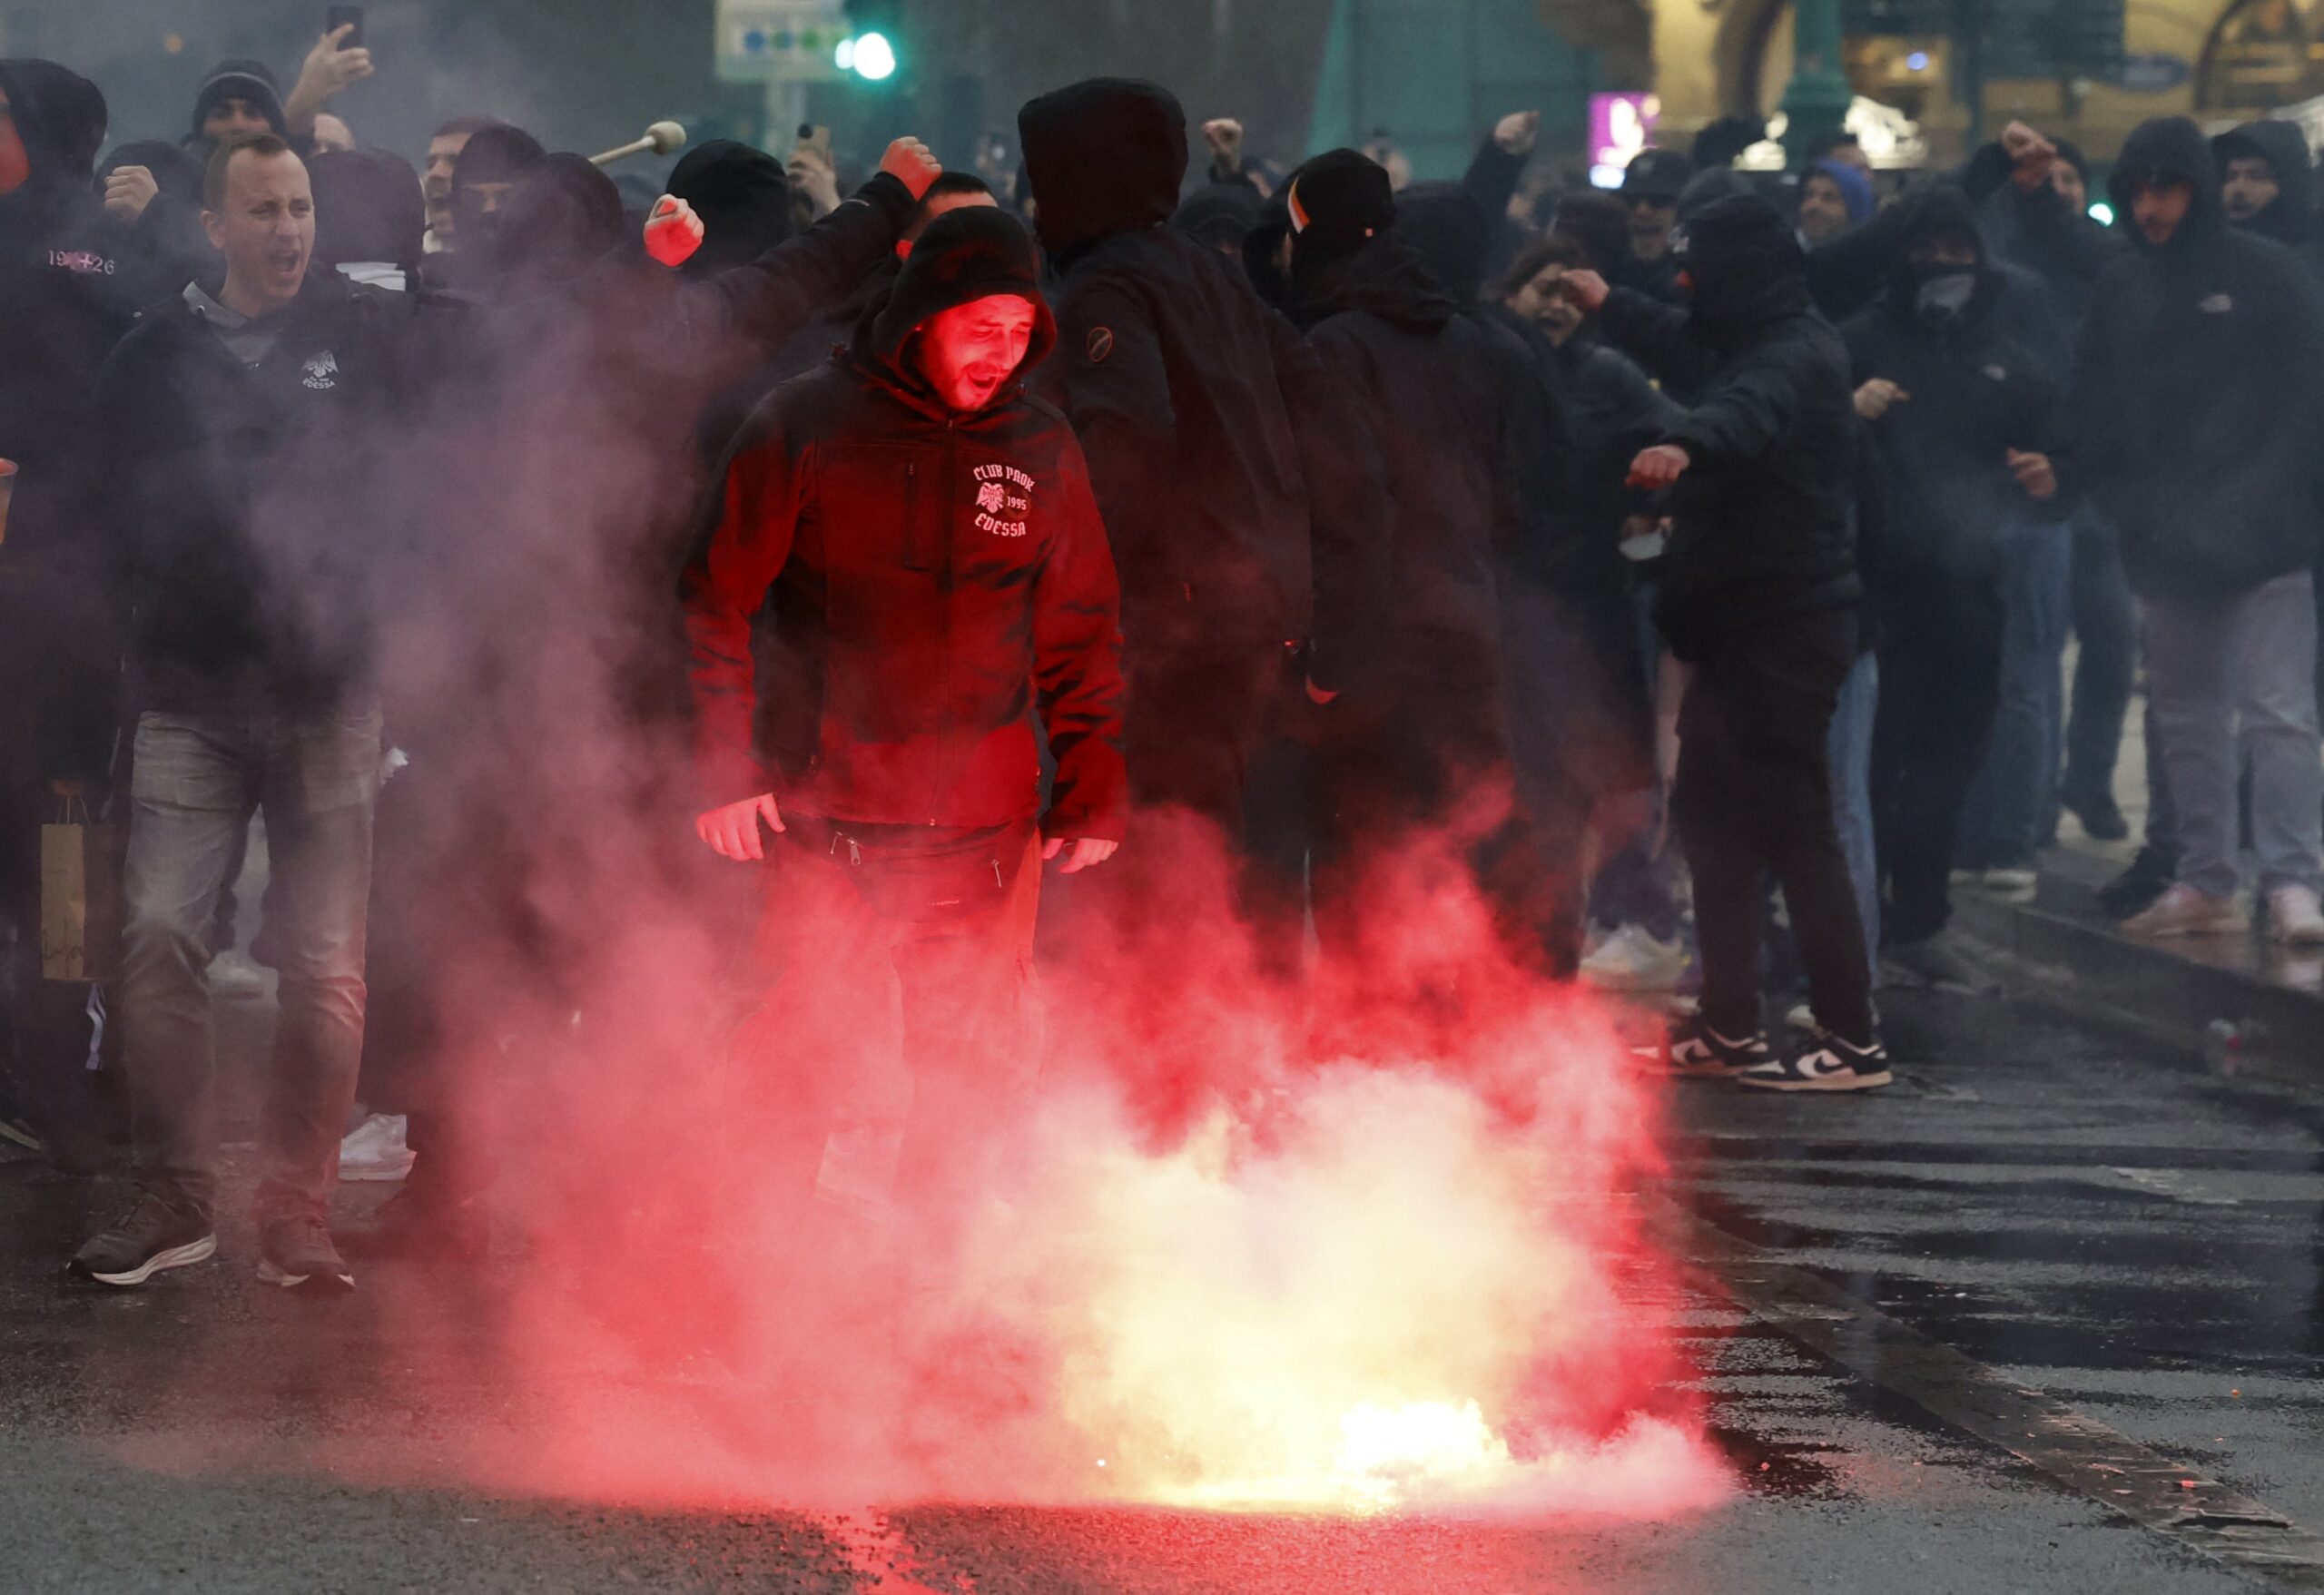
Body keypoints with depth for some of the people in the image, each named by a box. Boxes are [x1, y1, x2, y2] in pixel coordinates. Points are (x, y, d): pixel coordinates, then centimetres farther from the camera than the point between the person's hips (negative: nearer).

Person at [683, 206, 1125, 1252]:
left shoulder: (1039, 449, 8)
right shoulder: (807, 427, -2)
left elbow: (1081, 638, 13)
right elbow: (719, 603, 1)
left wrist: (1092, 793, 8)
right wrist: (724, 769, -4)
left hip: (983, 835, 3)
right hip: (824, 823, -3)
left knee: (976, 1075, 6)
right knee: (794, 1062, -3)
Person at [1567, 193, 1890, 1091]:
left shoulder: (1795, 355, -17)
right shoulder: (1754, 344, 15)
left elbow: (1749, 406, -42)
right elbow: (1690, 354, 39)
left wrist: (1686, 445, -61)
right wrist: (1609, 307, 50)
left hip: (1784, 634, -11)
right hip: (1744, 627, 11)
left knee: (1791, 827, -9)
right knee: (1710, 813, 14)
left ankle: (1851, 1040, -8)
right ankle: (1729, 1026, 20)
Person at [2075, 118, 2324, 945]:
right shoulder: (2121, 288, 9)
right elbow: (2093, 415, 10)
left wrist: (2251, 511, -13)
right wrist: (2127, 505, -4)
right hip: (2166, 550, 5)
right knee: (2186, 719, 9)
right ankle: (2205, 881, 15)